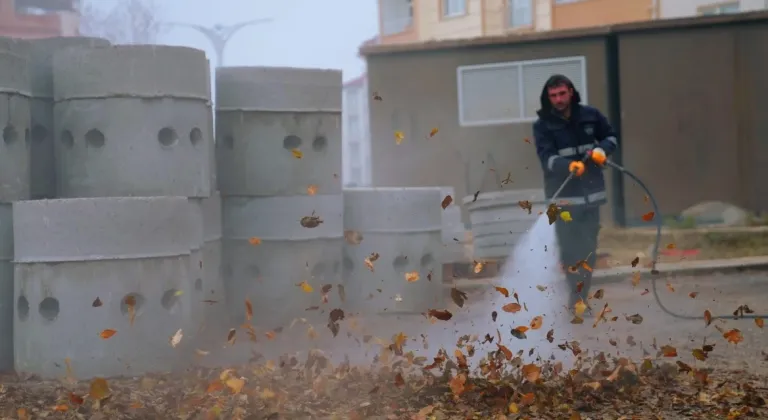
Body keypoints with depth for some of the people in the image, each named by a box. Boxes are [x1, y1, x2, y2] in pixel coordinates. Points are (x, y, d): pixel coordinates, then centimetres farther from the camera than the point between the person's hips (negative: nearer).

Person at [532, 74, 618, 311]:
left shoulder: (590, 115, 2)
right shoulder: (542, 125, -7)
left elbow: (611, 137, 16)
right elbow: (547, 158, -18)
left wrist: (602, 149, -7)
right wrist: (570, 166, -37)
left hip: (591, 192, 3)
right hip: (563, 196, -3)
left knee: (588, 248, 8)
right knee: (569, 250, -6)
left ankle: (580, 295, 19)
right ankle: (577, 294, 1)